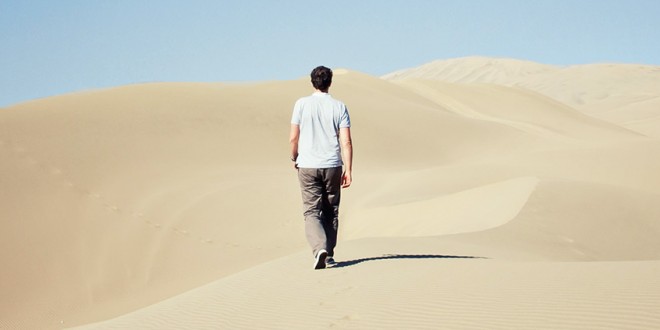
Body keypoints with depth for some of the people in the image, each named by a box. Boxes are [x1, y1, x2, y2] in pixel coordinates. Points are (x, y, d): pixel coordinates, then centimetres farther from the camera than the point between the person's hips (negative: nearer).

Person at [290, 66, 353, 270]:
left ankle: (320, 248, -23)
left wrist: (294, 158, 17)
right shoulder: (339, 107, 1)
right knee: (330, 212, 14)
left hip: (308, 166, -1)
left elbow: (293, 138, -1)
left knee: (312, 212, -1)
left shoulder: (302, 104, -1)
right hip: (332, 166, 1)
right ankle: (329, 254, 18)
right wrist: (348, 170, -2)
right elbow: (346, 141, -5)